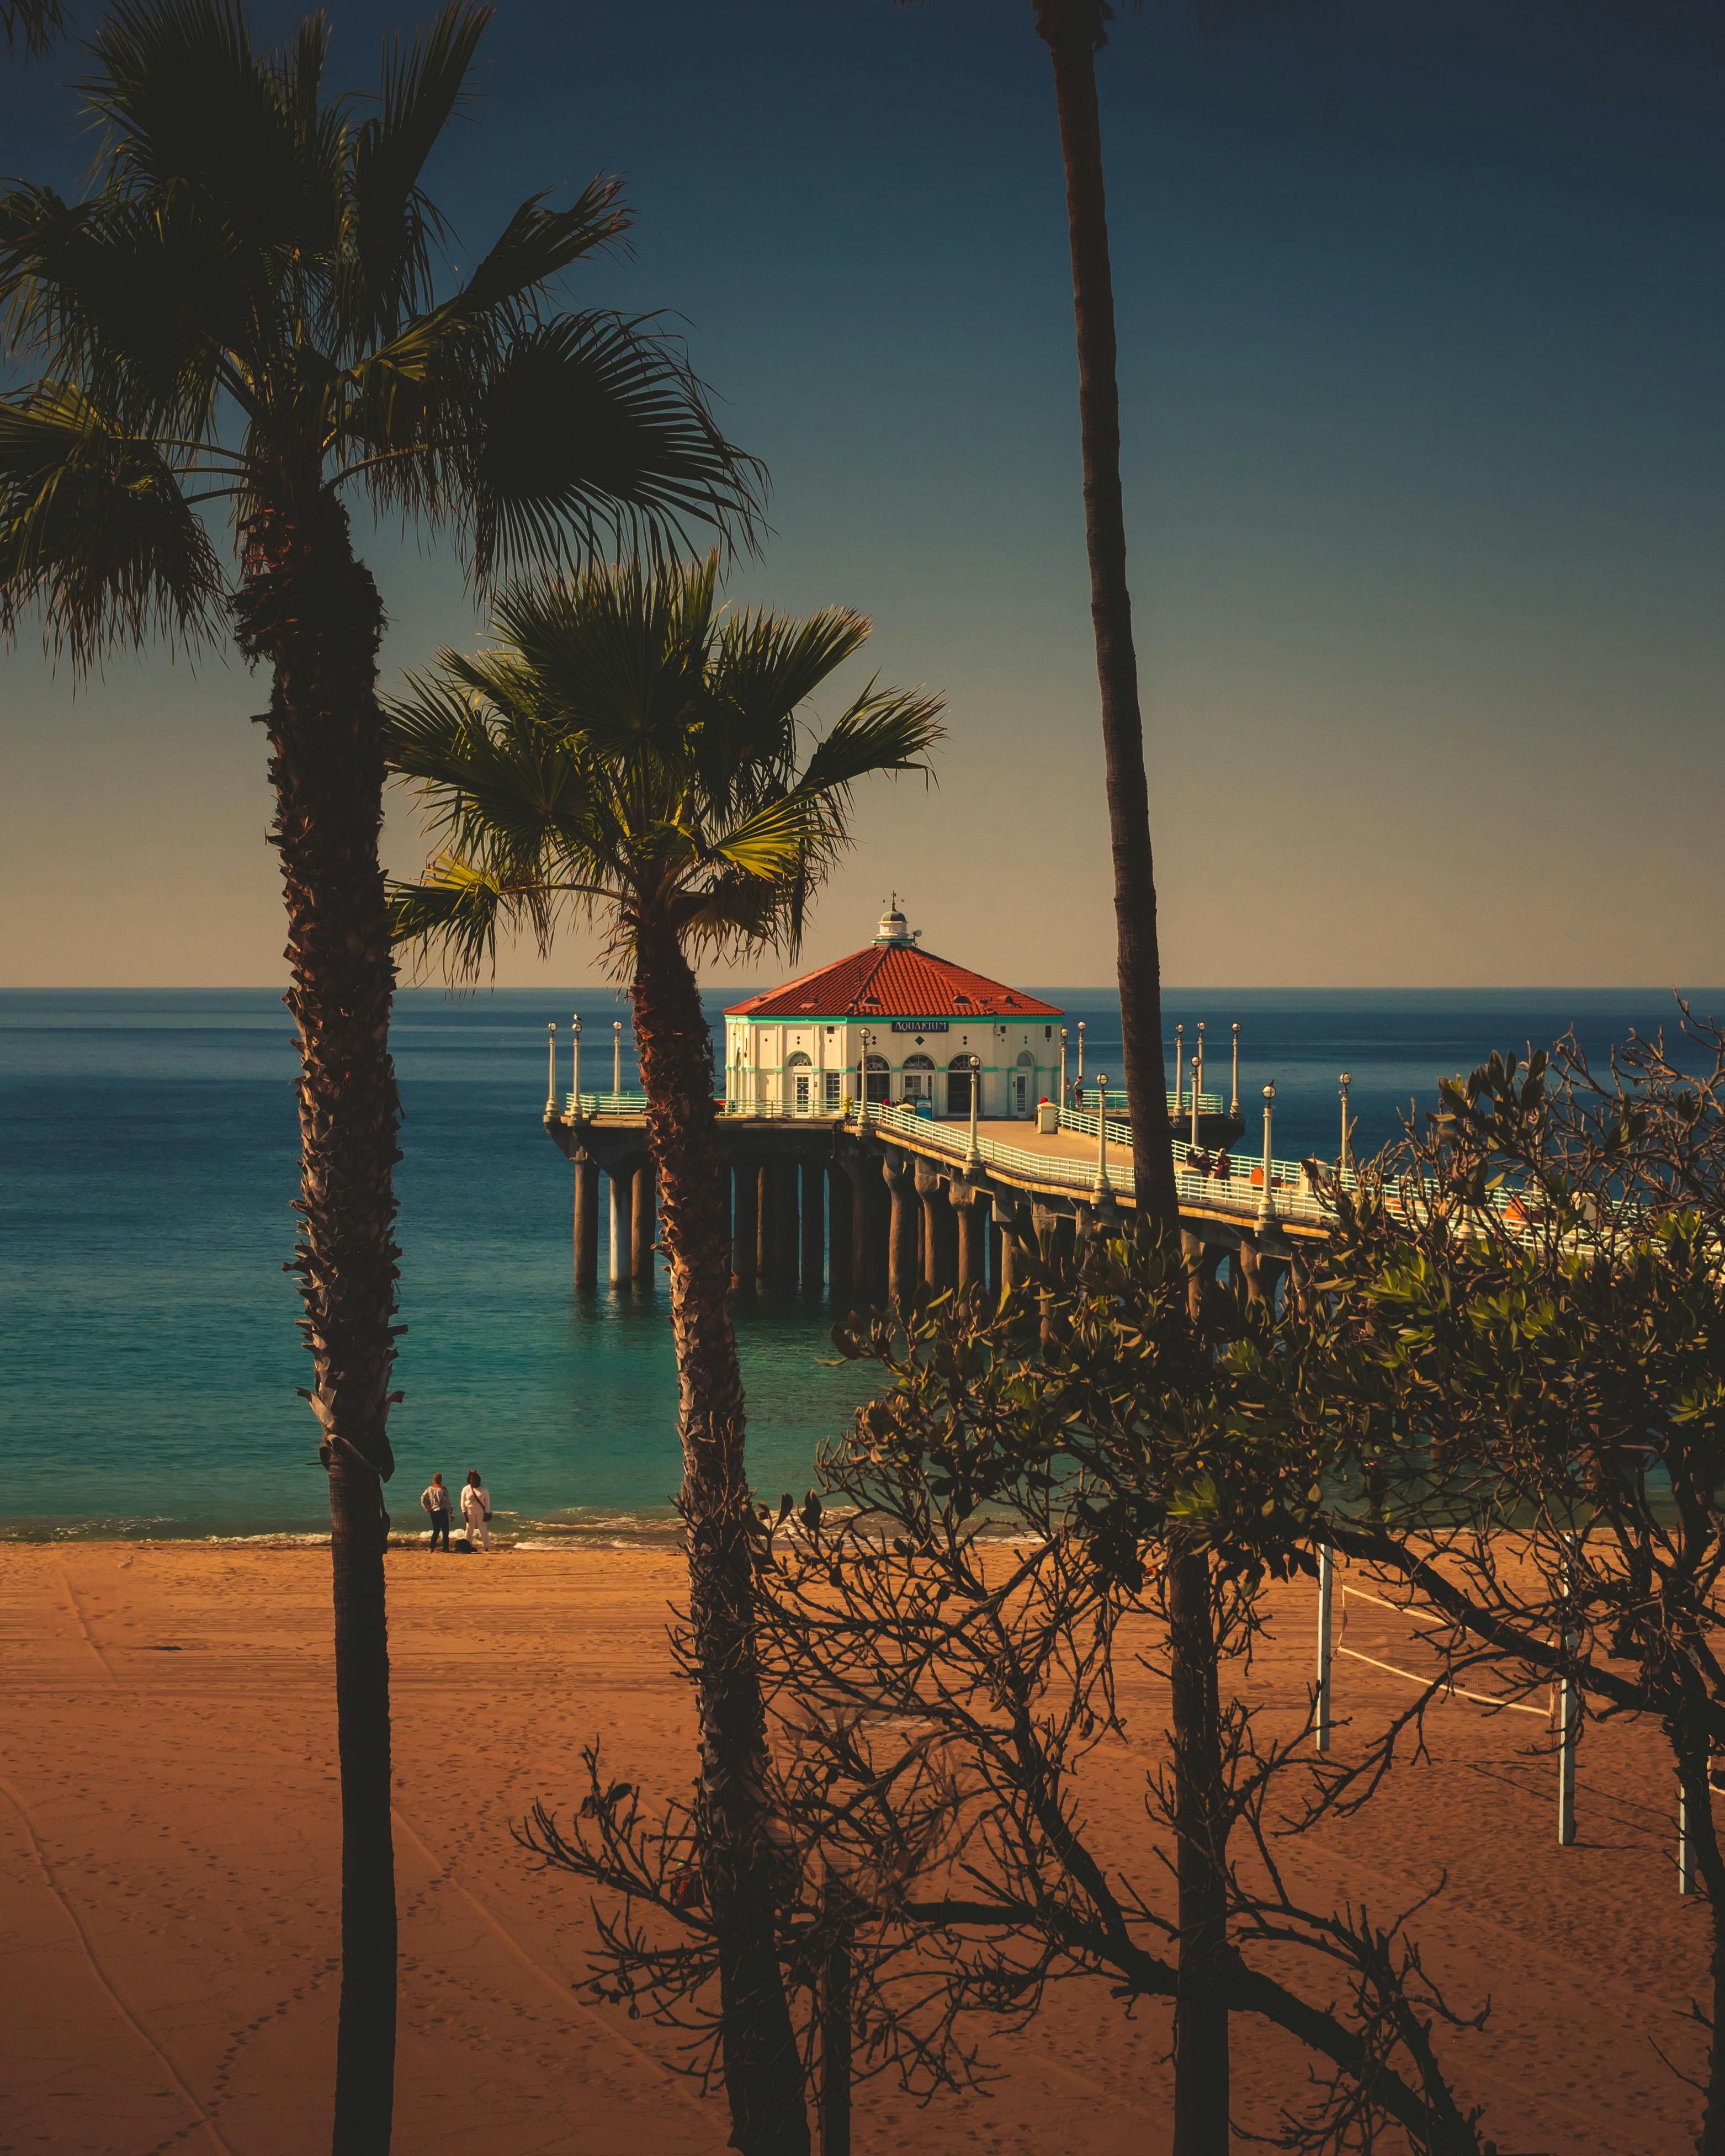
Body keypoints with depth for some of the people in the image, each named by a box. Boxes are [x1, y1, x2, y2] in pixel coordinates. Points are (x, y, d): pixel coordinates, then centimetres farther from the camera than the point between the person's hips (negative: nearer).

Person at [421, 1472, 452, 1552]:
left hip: (433, 1512, 6)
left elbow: (423, 1499, 2)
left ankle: (432, 1548, 13)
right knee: (445, 1531, 1)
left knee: (436, 1531, 16)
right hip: (442, 1511, -6)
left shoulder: (430, 1489, 3)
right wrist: (451, 1513, -5)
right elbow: (446, 1502, -13)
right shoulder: (442, 1489, -13)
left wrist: (427, 1508, 6)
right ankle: (446, 1549, -1)